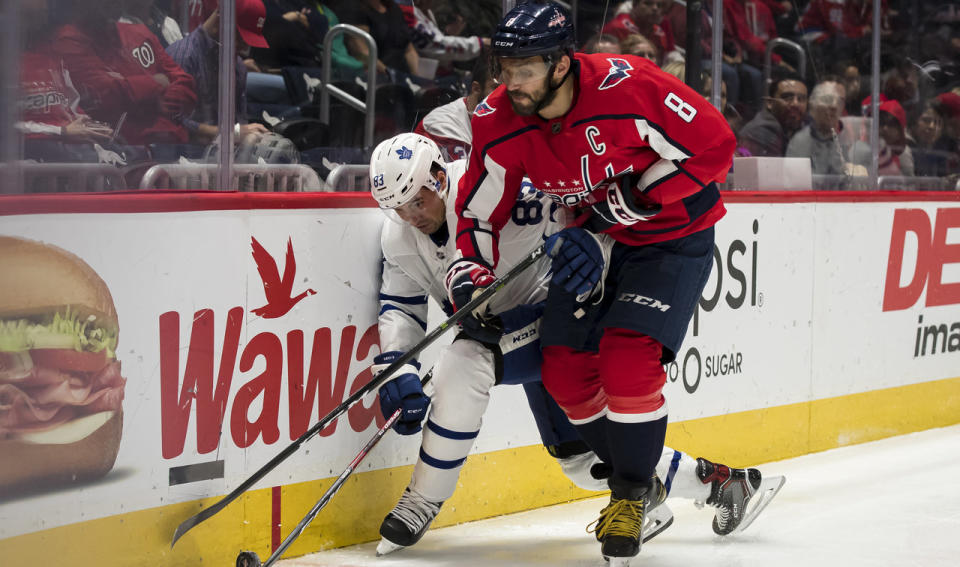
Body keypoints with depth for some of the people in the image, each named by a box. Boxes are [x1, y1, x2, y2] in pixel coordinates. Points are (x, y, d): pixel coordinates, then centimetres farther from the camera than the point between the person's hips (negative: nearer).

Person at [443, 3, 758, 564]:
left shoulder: (630, 87, -31)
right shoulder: (500, 123, -14)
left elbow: (714, 145, -22)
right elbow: (479, 209, 0)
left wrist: (632, 198, -26)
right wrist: (470, 275, -15)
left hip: (673, 234, -6)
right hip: (597, 240, 6)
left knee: (627, 362, -20)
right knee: (565, 371, 1)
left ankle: (633, 491, 3)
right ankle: (638, 482, 23)